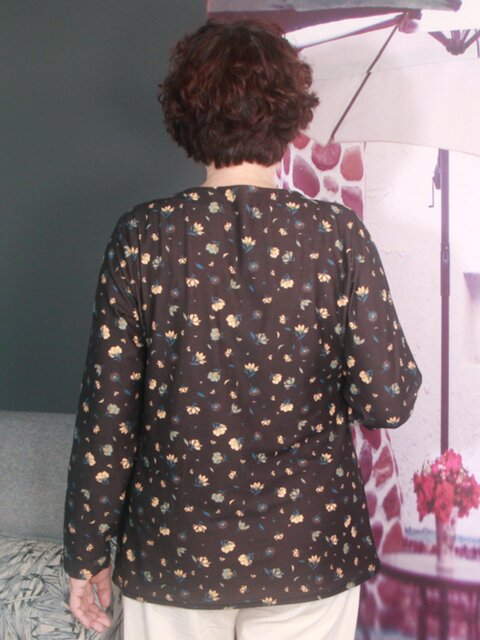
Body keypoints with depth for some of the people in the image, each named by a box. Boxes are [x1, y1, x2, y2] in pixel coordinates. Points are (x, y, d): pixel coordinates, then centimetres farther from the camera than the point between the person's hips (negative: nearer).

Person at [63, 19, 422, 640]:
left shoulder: (143, 234, -10)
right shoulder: (338, 234, -10)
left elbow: (107, 413, -9)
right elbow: (387, 400, -12)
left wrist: (87, 553, 3)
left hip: (173, 551, 1)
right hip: (309, 553, 0)